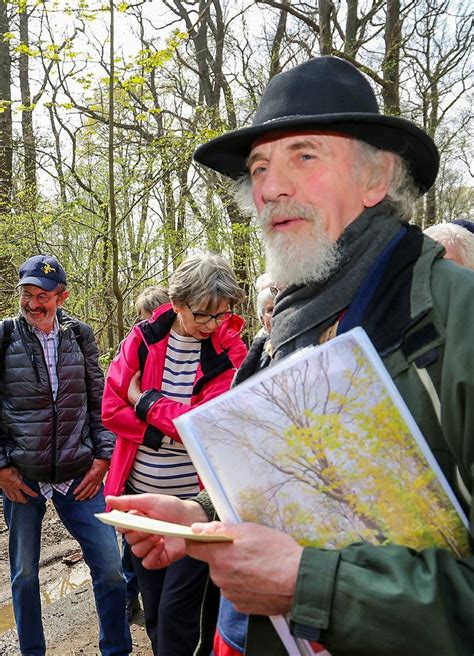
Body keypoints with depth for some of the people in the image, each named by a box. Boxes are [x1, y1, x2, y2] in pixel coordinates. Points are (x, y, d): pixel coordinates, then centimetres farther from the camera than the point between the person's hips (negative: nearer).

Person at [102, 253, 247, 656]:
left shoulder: (231, 352, -9)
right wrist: (168, 433, -15)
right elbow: (111, 408, -5)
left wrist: (144, 399, -11)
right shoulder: (143, 339, -2)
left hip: (195, 501, -3)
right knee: (152, 608, 19)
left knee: (176, 611, 2)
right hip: (140, 494, 4)